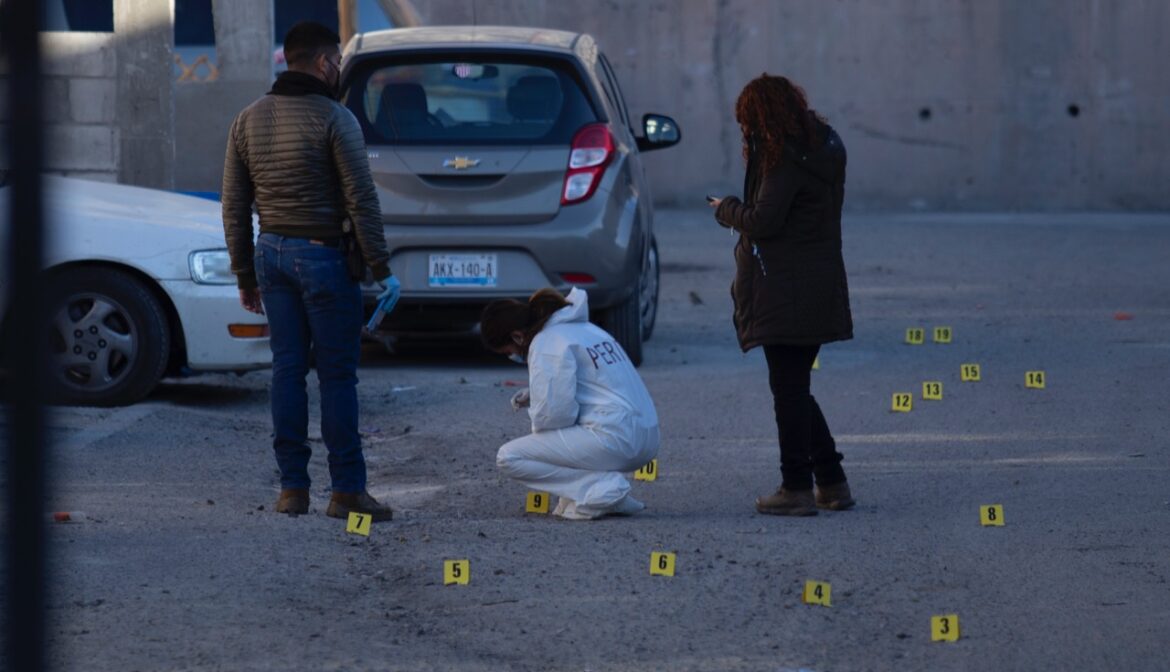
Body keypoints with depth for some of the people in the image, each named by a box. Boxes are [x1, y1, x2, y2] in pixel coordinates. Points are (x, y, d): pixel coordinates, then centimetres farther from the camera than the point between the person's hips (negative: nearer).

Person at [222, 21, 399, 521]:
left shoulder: (248, 120, 7)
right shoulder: (333, 118, -11)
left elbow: (234, 206, 10)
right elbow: (361, 200, -14)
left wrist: (245, 276, 16)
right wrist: (381, 269, -8)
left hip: (272, 253, 6)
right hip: (323, 255, -6)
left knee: (287, 369, 9)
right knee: (337, 375, -1)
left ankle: (292, 487, 9)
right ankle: (347, 490, 0)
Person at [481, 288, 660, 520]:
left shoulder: (546, 344, -8)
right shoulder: (583, 328, 20)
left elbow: (552, 414, -14)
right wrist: (534, 396, 18)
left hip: (614, 439, -10)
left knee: (509, 457, -6)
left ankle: (601, 489, -12)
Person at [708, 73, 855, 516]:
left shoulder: (786, 160, -16)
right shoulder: (823, 148, 14)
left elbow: (762, 222, -19)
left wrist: (726, 210, -1)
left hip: (787, 293, -10)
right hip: (819, 290, 10)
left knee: (789, 390, -3)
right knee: (795, 388, 17)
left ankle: (797, 488, 0)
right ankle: (832, 483, 19)